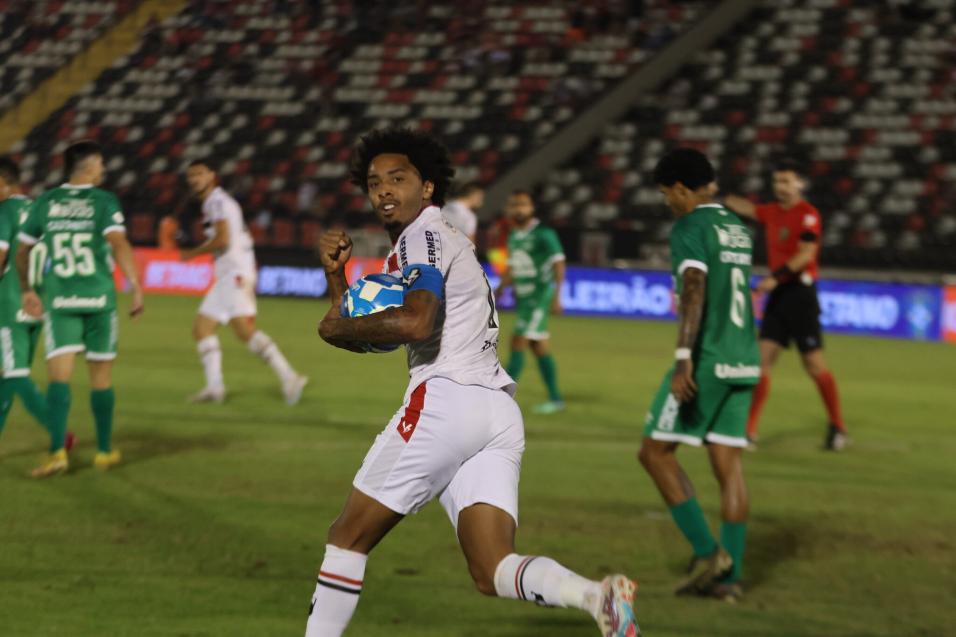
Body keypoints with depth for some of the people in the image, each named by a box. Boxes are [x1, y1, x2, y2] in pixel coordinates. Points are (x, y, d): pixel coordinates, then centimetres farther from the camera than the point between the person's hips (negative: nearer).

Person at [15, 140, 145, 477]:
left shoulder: (45, 203, 7)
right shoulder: (104, 202, -3)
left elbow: (22, 251, 12)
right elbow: (119, 243, -17)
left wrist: (26, 290, 25)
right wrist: (136, 286, -18)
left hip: (59, 301, 1)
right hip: (98, 298, -1)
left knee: (59, 376, -4)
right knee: (101, 376, 11)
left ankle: (57, 450, -20)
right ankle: (105, 452, 20)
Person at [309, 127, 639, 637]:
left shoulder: (422, 237, -1)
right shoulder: (420, 244, 29)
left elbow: (415, 323, -20)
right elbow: (362, 339, 29)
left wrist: (337, 326, -7)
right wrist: (335, 275, 15)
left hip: (445, 400, -9)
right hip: (499, 417, 9)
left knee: (348, 537, 5)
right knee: (492, 572, -5)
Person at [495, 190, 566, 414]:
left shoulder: (543, 234, -11)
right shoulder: (514, 236, 12)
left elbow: (558, 264, -13)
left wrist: (556, 296, -19)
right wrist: (498, 292, 18)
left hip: (539, 295, -8)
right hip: (522, 296, 8)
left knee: (518, 341, -14)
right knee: (540, 347, 9)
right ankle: (555, 398, 15)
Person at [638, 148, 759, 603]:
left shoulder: (689, 228, -9)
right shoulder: (737, 228, 16)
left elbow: (694, 289, -23)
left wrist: (684, 358, -29)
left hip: (705, 361, -8)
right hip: (741, 361, 8)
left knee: (655, 452, 1)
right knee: (728, 464, 5)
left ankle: (706, 551, -5)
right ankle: (729, 574, 1)